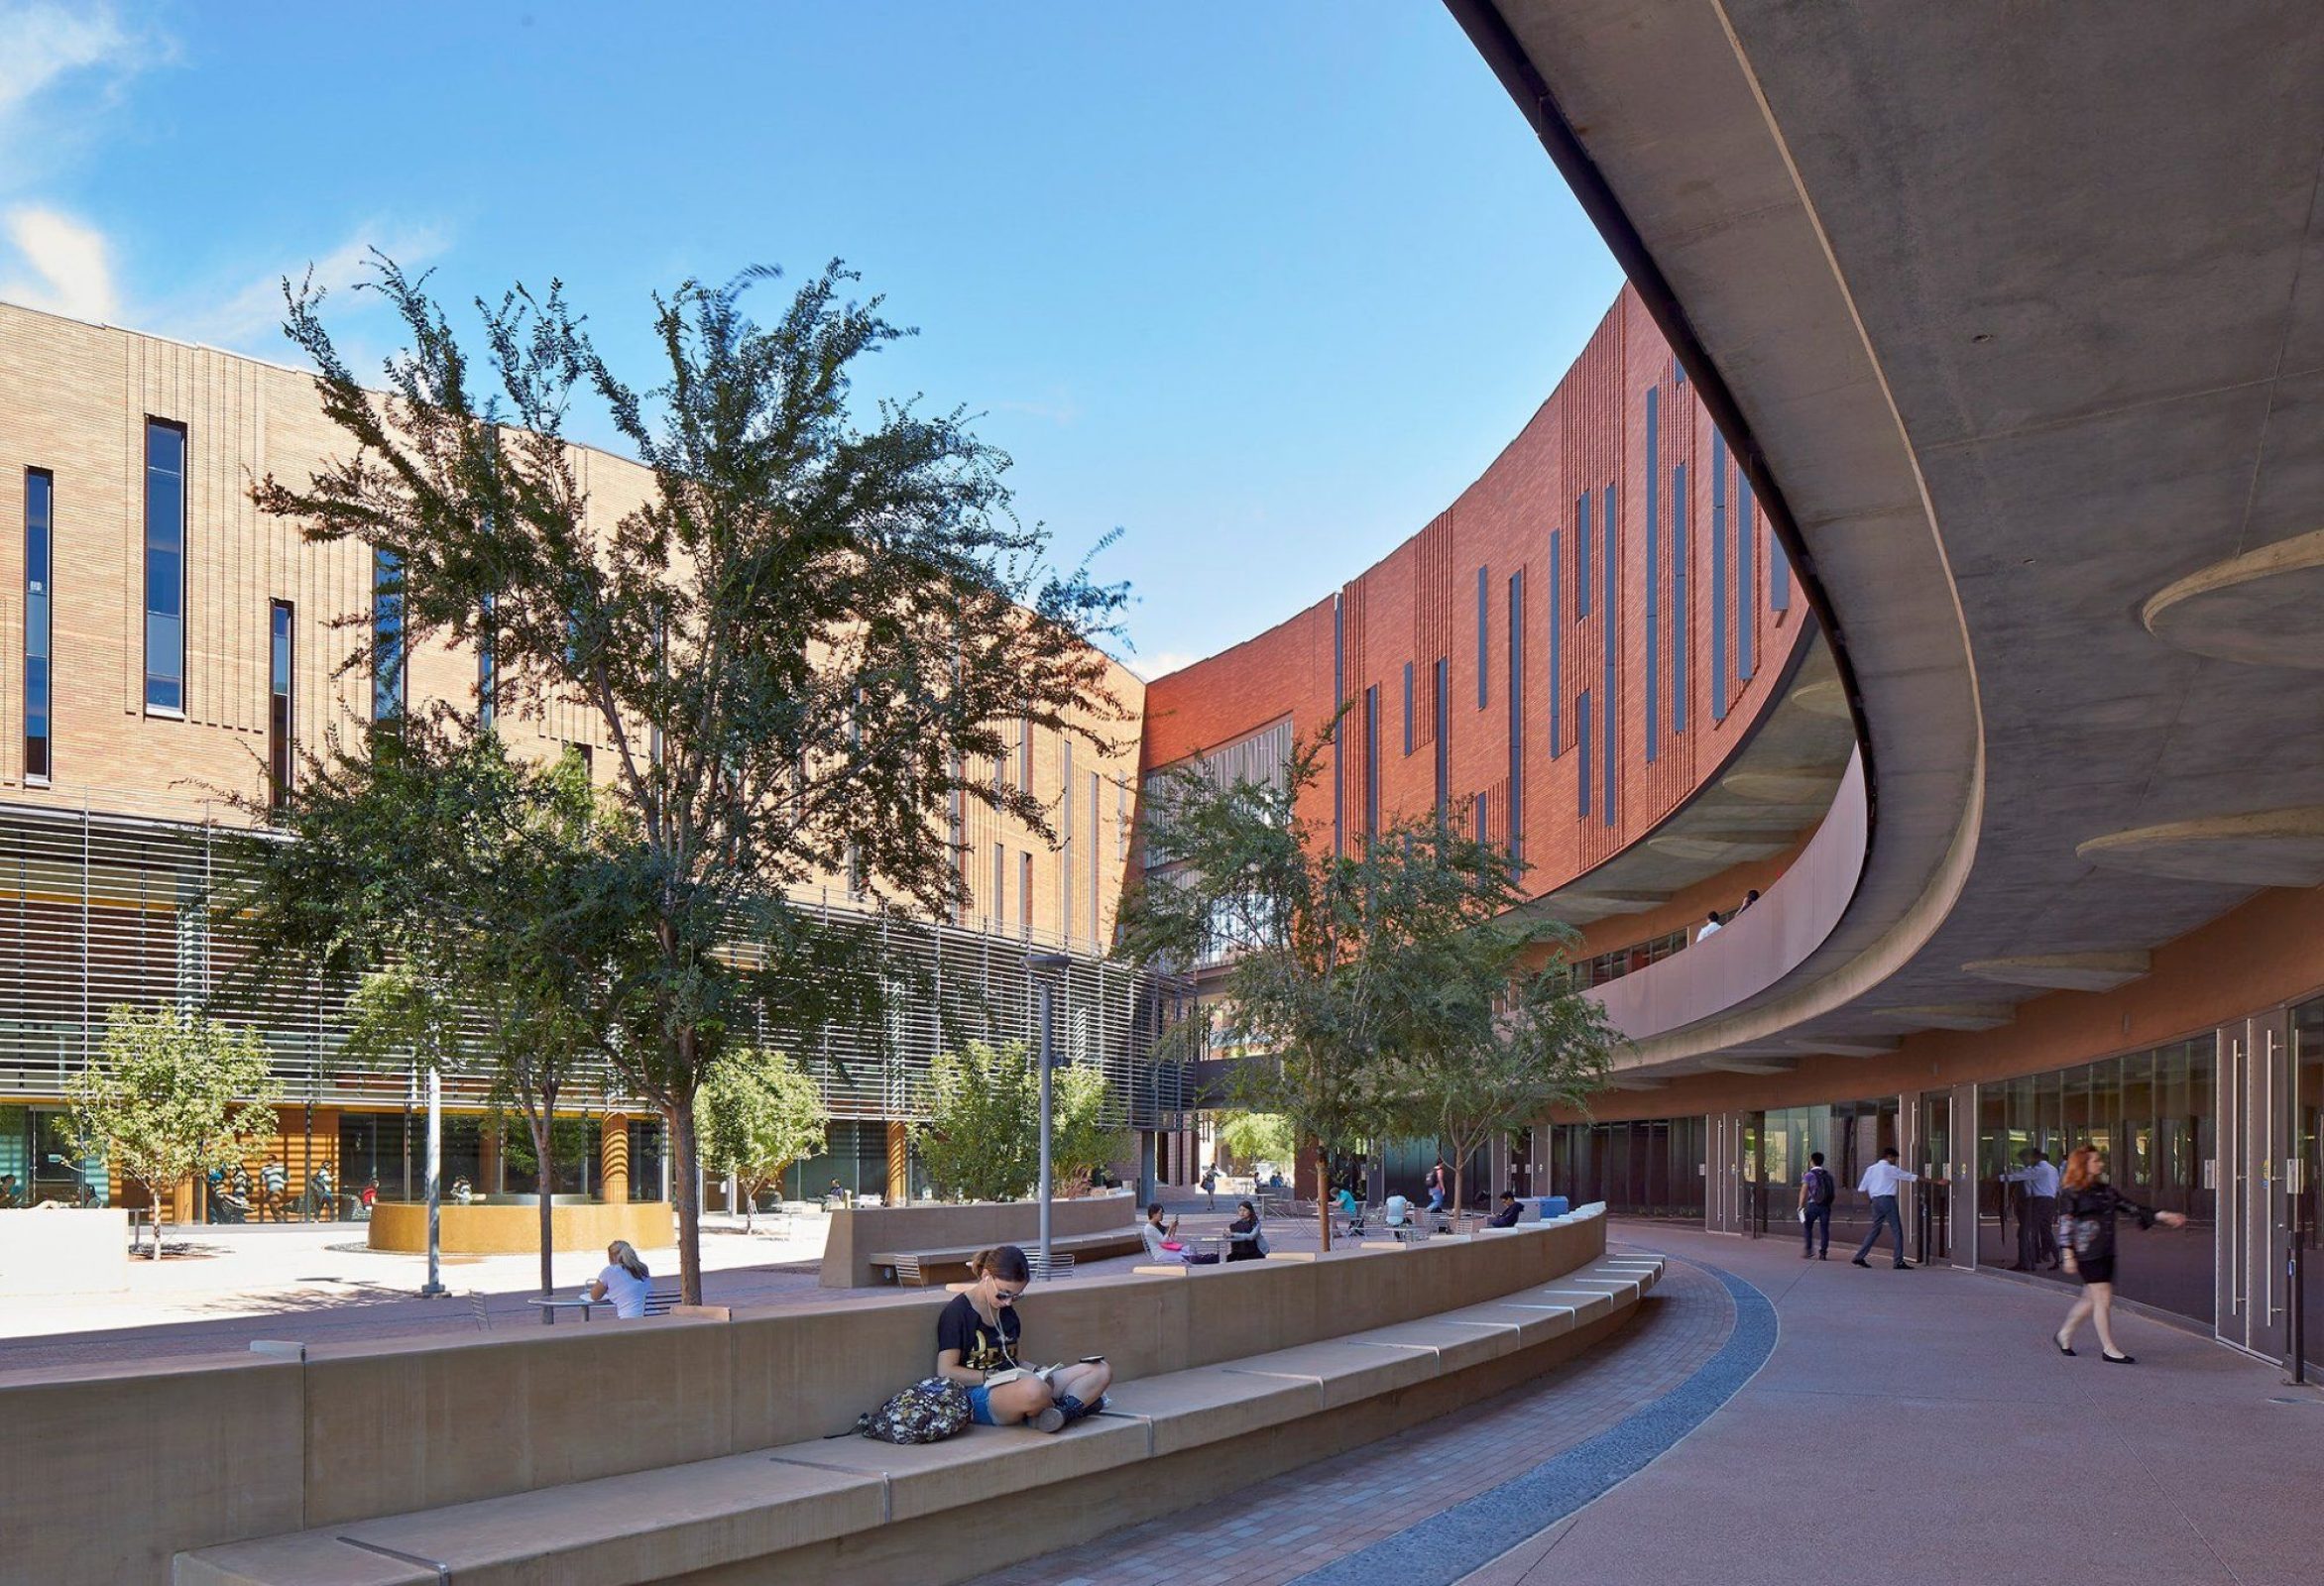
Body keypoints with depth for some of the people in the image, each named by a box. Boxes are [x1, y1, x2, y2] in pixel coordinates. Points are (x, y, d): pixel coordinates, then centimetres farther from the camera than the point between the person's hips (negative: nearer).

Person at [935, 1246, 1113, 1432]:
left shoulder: (1007, 1310, 18)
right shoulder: (958, 1312, -6)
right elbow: (946, 1372, -12)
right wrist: (994, 1376, -15)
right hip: (978, 1394, -9)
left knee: (1101, 1370, -4)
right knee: (1034, 1389, -44)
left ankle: (1062, 1412, -29)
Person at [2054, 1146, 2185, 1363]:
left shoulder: (2106, 1190, 13)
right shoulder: (2073, 1193, -8)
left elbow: (2131, 1206, 13)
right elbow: (2065, 1224, -10)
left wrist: (2162, 1216, 5)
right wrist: (2068, 1255, -14)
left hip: (2106, 1253, 7)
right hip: (2087, 1253, -7)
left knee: (2091, 1298, 12)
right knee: (2103, 1299, -5)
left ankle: (2064, 1334, 28)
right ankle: (2108, 1349, 4)